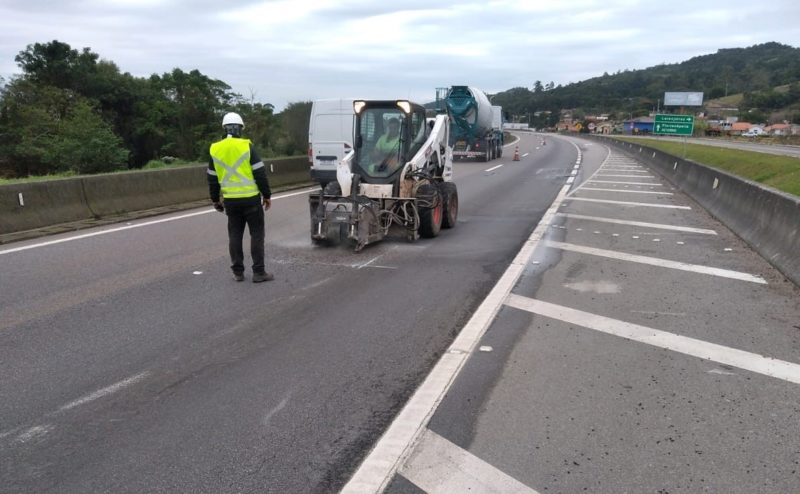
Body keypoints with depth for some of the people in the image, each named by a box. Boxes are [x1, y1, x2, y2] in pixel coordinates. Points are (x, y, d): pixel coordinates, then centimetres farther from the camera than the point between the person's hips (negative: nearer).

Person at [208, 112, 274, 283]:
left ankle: (238, 272, 15)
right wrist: (267, 195, 0)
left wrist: (215, 200, 21)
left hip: (230, 200, 4)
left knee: (235, 235, 12)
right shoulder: (247, 146, -8)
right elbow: (260, 173, -9)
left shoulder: (215, 149, 5)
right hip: (251, 198, -4)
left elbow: (212, 179, 11)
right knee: (256, 234, 3)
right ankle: (258, 272, 3)